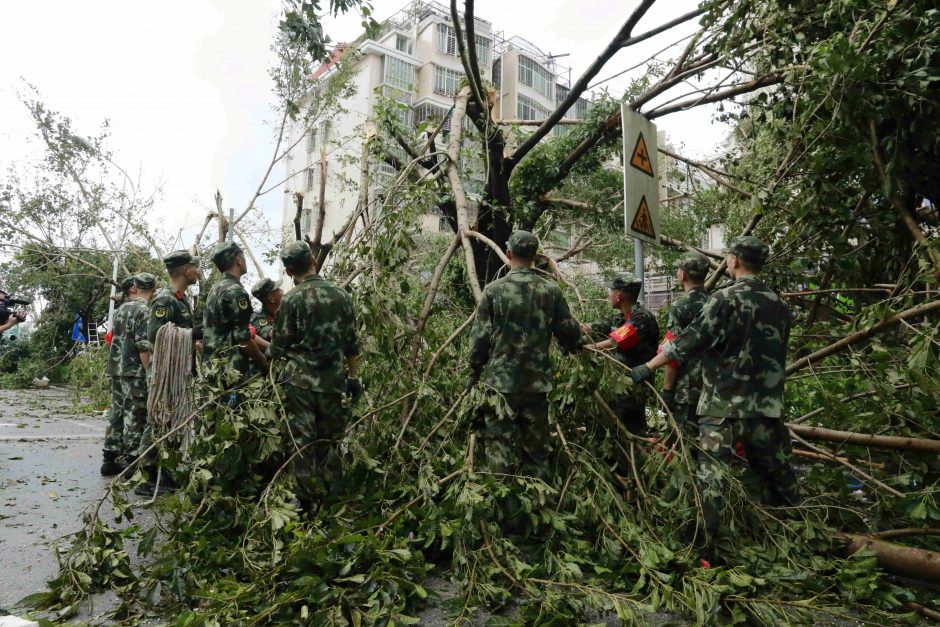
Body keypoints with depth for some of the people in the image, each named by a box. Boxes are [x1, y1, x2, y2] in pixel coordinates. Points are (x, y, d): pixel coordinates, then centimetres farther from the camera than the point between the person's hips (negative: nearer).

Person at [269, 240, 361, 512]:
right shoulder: (341, 295, 3)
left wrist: (277, 373, 17)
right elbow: (351, 344, 7)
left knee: (303, 442, 5)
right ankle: (330, 499, 21)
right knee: (331, 441, 14)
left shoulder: (291, 299, -7)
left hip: (299, 380, -3)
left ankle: (308, 502, 11)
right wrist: (354, 377, 16)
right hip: (333, 381, 3)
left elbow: (279, 346, -3)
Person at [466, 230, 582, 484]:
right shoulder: (551, 291, 0)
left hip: (499, 382, -3)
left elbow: (480, 337, -7)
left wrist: (473, 373, 6)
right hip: (537, 383, 3)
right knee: (538, 452, 15)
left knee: (500, 453, 6)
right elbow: (569, 333, 3)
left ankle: (501, 503, 10)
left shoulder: (493, 290, -7)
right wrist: (575, 344, 26)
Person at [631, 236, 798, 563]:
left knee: (710, 471, -2)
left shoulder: (726, 299, -11)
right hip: (766, 404, 6)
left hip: (722, 404, -6)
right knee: (777, 474, 19)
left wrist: (648, 367, -8)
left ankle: (705, 545, -3)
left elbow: (689, 341, -14)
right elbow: (779, 355, 16)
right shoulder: (779, 304, 7)